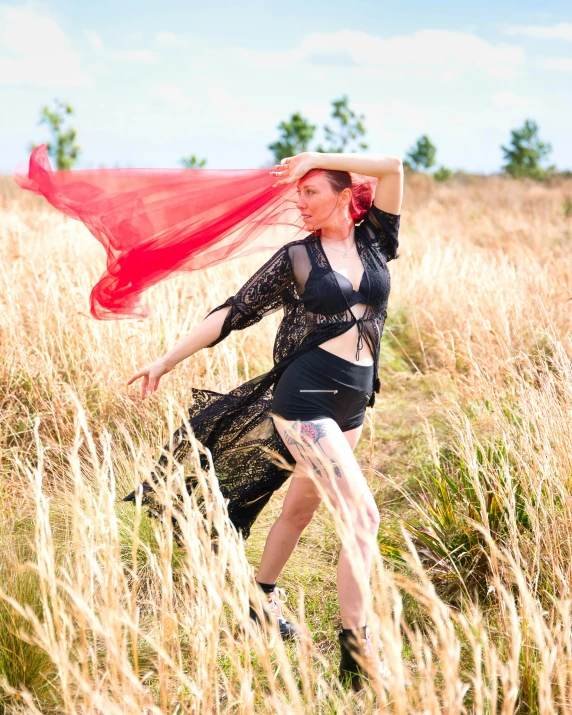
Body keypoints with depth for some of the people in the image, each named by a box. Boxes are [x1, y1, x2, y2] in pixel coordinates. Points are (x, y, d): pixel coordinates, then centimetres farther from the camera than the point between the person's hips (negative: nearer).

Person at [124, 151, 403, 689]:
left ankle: (261, 596, 40)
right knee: (362, 514, -14)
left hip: (354, 402, 5)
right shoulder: (296, 257, 1)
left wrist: (316, 158, -3)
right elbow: (235, 312, 2)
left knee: (300, 506, 19)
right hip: (303, 397, -5)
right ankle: (356, 647, -10)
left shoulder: (375, 242, 8)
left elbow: (393, 167, -2)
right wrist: (168, 359, 2)